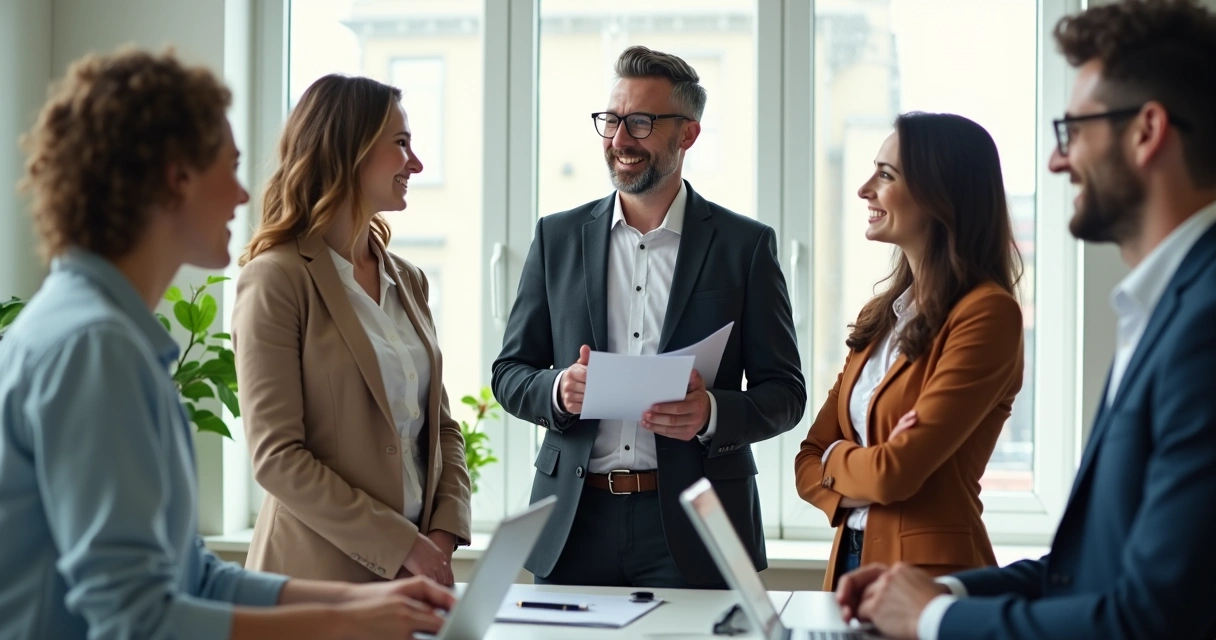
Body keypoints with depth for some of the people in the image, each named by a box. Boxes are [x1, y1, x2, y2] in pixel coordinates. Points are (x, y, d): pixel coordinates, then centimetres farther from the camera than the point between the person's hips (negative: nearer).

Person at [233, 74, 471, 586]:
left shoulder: (408, 281, 12)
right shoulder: (277, 279, -10)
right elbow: (276, 458, -15)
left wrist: (443, 534, -3)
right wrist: (401, 546, -17)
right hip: (319, 576, -6)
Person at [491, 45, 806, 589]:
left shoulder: (746, 245, 2)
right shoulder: (557, 237, 9)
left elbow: (783, 392, 2)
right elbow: (509, 373, 10)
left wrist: (712, 413, -18)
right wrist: (558, 390, -12)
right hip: (576, 524, 2)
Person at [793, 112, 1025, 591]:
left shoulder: (987, 313, -15)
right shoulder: (881, 316, 10)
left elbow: (898, 470, -20)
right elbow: (809, 463, 9)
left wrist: (836, 459, -1)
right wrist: (864, 479, -12)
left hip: (929, 578, -7)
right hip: (852, 560, 7)